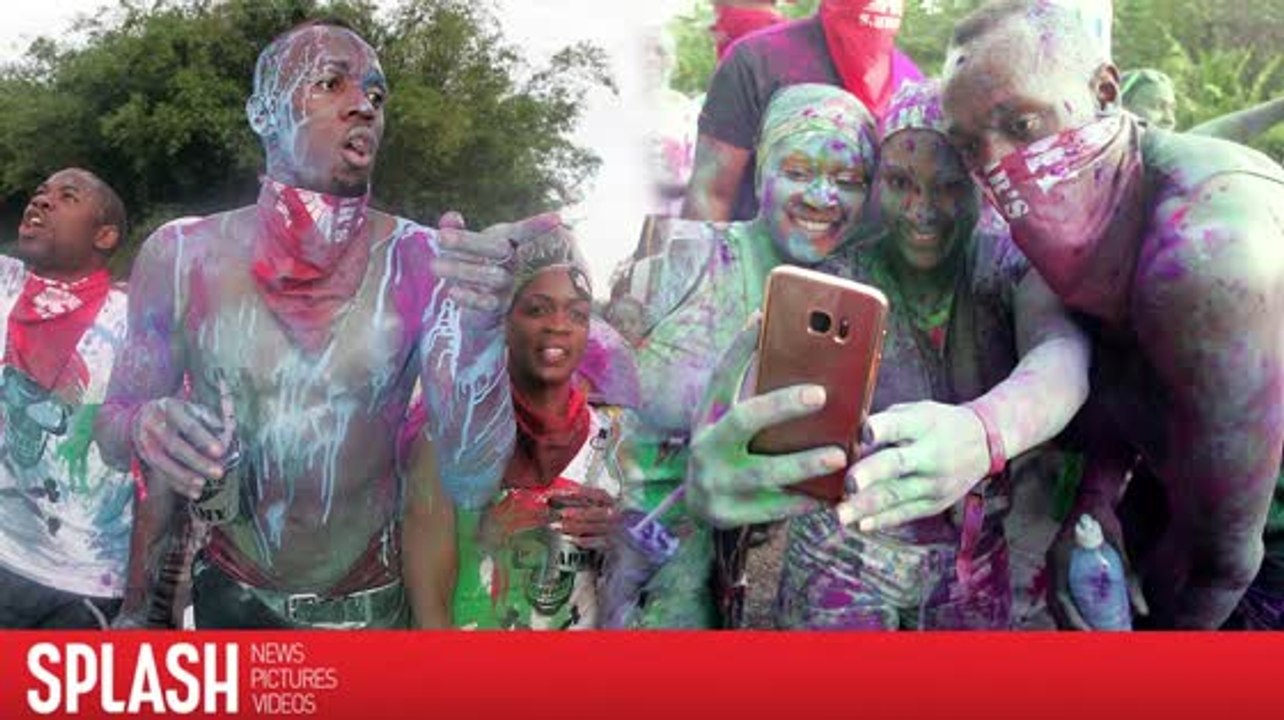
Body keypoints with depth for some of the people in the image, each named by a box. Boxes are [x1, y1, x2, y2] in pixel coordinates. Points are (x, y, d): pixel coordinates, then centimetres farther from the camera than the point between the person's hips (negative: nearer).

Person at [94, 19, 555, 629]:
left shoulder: (424, 262, -15)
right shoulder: (182, 255, -12)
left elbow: (469, 485, -21)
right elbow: (110, 422, 0)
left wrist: (479, 328, -37)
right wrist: (142, 430, -23)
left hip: (372, 608, 0)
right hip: (228, 600, 1)